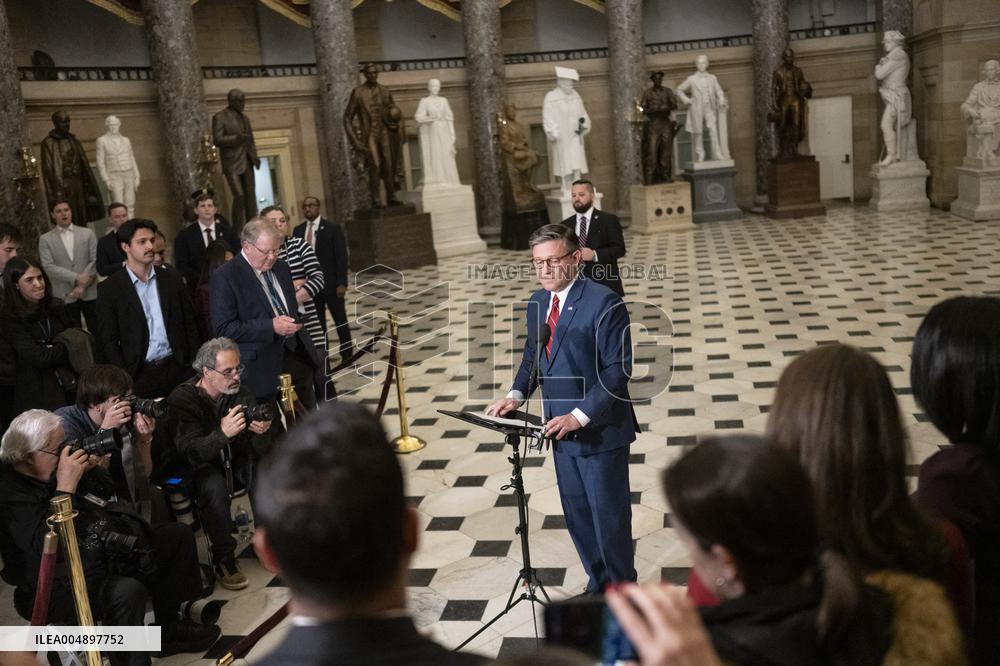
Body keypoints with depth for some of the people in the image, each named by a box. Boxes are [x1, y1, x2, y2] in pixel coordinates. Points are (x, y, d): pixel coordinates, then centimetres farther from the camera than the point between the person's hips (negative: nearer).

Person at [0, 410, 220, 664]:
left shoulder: (53, 467, 6)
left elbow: (105, 496, 18)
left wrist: (94, 468, -2)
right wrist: (65, 486, -31)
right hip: (64, 586, -10)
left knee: (178, 534, 13)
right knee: (127, 591, -38)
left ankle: (169, 629, 21)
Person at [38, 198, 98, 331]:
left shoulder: (87, 233, 7)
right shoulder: (45, 239, 4)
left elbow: (95, 261, 0)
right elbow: (48, 266, -6)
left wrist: (83, 284, -11)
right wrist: (76, 278, -16)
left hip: (89, 292, 1)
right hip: (64, 296, -1)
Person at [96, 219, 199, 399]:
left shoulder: (172, 278, 6)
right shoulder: (109, 289, -2)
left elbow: (190, 326, 10)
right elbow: (109, 341, -1)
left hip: (178, 369, 2)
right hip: (139, 375, -2)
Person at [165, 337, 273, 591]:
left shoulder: (239, 393, -4)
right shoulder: (181, 399, -17)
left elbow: (257, 450, -8)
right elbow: (190, 451, -29)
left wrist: (262, 432, -32)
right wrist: (223, 434, -46)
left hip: (233, 461, 5)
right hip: (196, 467, -5)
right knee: (214, 486, -34)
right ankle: (223, 559, -19)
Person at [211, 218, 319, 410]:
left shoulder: (281, 267, 11)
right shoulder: (225, 277, -11)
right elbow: (224, 328, -18)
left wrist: (295, 324, 8)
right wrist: (271, 327, -23)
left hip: (297, 356, 6)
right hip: (262, 367, -6)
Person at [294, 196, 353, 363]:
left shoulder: (333, 228, -5)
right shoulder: (298, 230, 7)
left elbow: (341, 257, -8)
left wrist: (341, 283, -15)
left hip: (331, 283, -3)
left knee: (340, 320, 6)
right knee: (317, 322, 8)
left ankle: (347, 354, 18)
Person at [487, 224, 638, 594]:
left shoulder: (603, 303, -18)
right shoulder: (537, 302, 5)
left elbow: (618, 370, -20)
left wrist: (580, 416, -25)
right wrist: (517, 394, -2)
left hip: (600, 429, -7)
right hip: (561, 428, 7)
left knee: (609, 517, 7)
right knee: (577, 515, 18)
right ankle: (597, 585, 38)